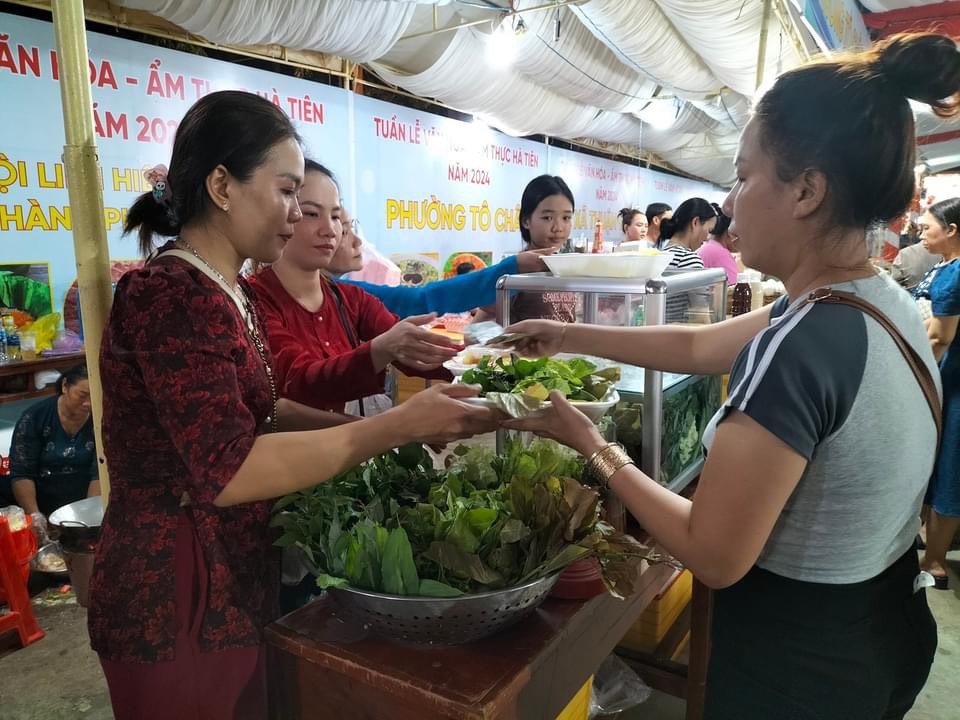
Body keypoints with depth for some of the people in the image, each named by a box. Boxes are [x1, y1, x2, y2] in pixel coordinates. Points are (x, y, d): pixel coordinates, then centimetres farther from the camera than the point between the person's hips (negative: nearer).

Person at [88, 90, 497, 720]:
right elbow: (229, 470, -29)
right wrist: (399, 426, -28)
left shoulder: (223, 291, 7)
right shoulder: (170, 295, -23)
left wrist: (385, 425, -2)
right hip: (176, 601, -8)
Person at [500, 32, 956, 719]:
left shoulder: (795, 349, -32)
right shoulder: (888, 301, -3)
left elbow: (713, 557, -25)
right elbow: (695, 346, 5)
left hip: (794, 663, -7)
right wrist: (571, 336, 9)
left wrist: (594, 447, -15)